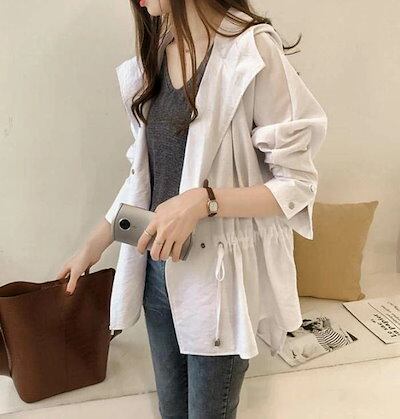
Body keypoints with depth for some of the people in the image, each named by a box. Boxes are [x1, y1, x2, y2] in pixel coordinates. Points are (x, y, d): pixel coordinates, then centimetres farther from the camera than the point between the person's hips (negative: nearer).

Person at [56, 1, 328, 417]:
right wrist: (91, 249, 14)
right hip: (158, 269, 6)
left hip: (219, 274, -5)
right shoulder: (155, 58, 6)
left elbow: (298, 183, -13)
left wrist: (202, 201, -25)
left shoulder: (250, 50, -14)